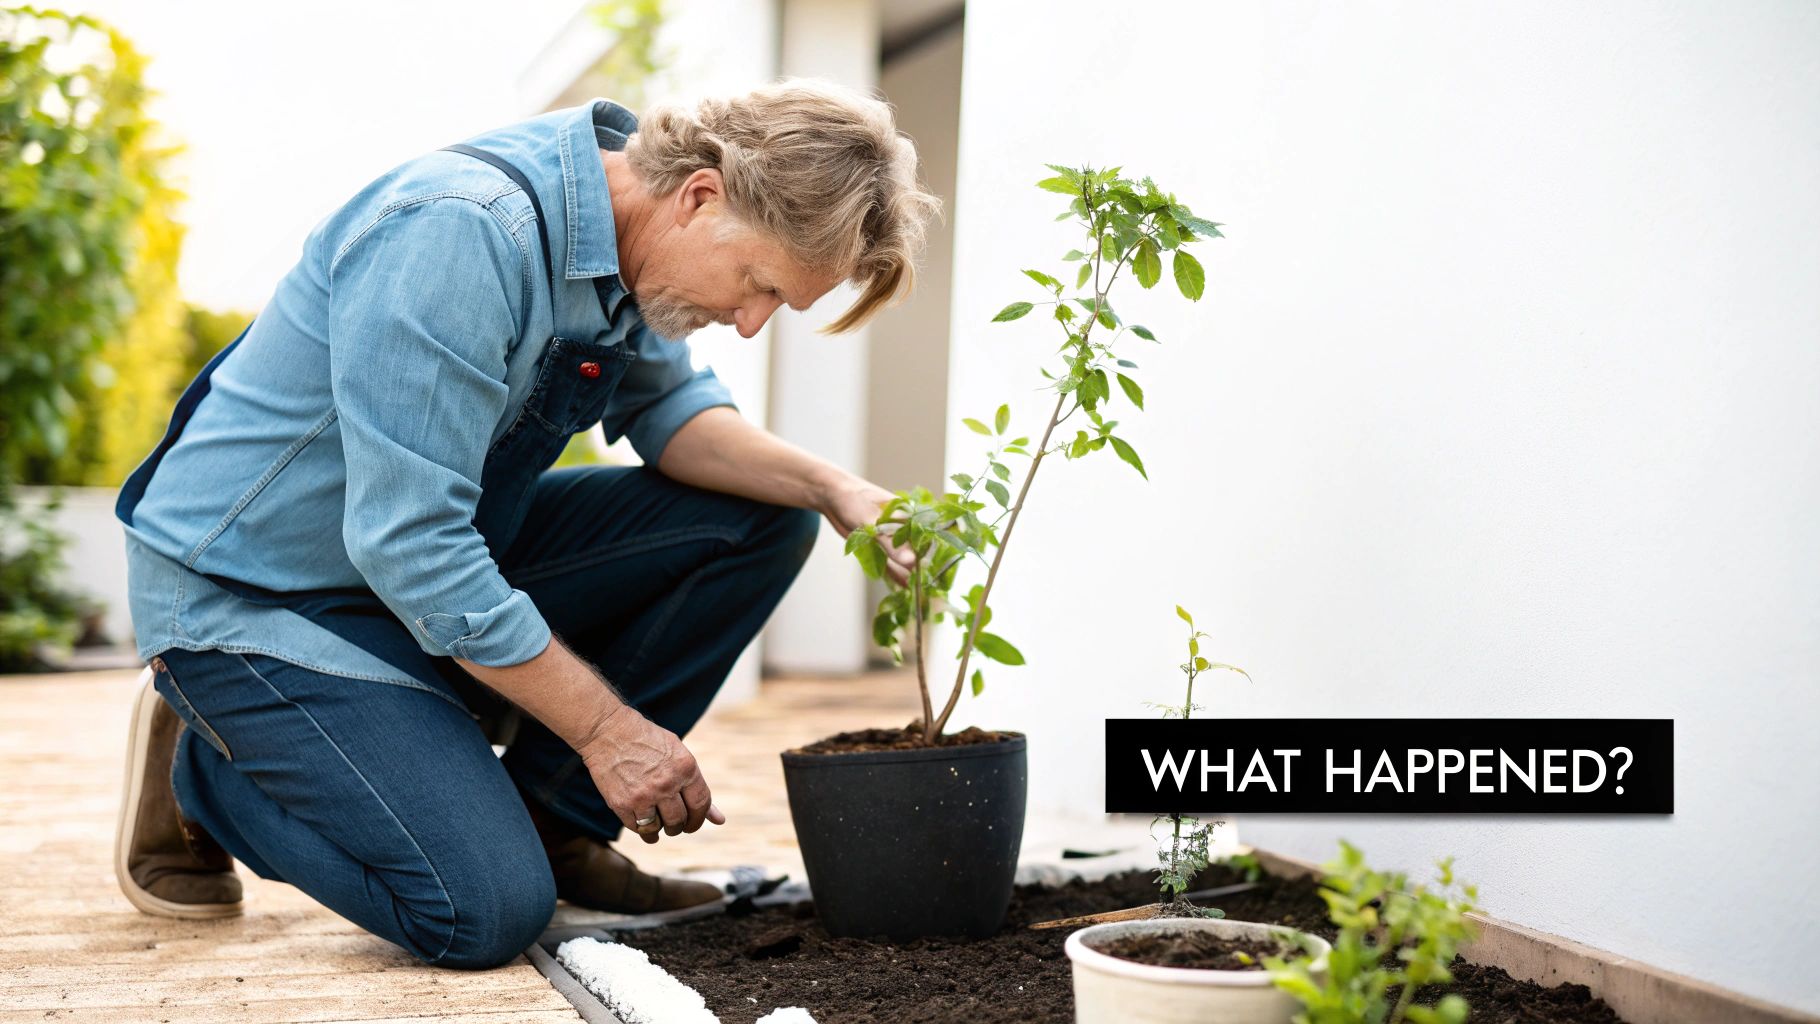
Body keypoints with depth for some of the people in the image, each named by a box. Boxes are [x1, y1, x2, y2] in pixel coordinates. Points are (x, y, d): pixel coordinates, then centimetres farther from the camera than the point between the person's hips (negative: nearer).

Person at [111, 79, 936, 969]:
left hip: (443, 549, 8)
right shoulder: (457, 233, -31)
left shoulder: (632, 218, -4)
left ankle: (549, 821, 5)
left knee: (761, 519, -4)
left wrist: (827, 487, -13)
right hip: (250, 588, -8)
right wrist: (605, 727, -24)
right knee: (487, 910, -22)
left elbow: (667, 410, 6)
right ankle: (208, 771, 5)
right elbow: (407, 543, -30)